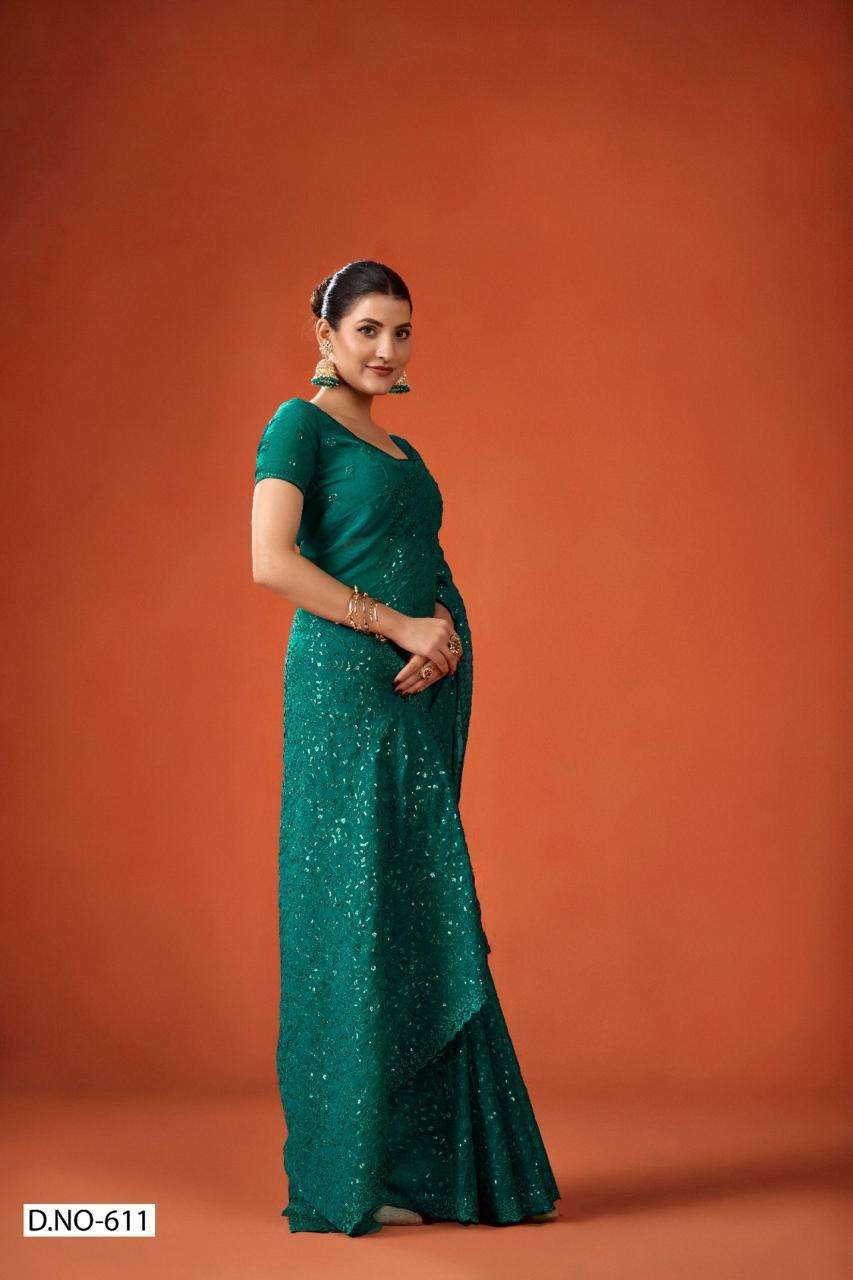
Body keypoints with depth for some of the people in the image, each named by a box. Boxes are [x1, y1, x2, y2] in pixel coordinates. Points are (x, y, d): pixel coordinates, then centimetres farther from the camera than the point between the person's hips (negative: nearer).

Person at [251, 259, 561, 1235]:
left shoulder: (402, 451, 22)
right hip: (348, 685, -8)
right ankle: (354, 1173, 4)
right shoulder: (300, 424, -1)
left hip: (425, 692, 8)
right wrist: (401, 627, -13)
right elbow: (272, 559, -13)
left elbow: (433, 577, 18)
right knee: (360, 914, -5)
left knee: (423, 919, 8)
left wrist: (446, 641, -5)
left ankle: (427, 1159, 17)